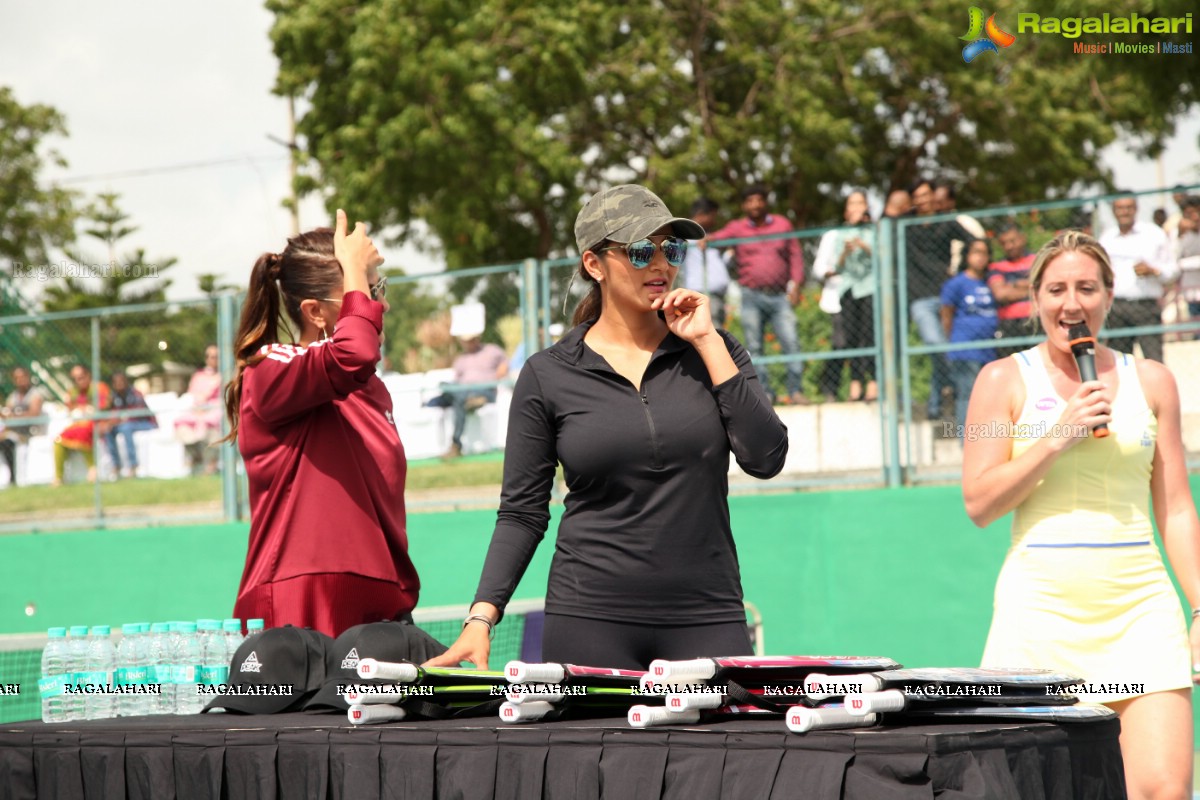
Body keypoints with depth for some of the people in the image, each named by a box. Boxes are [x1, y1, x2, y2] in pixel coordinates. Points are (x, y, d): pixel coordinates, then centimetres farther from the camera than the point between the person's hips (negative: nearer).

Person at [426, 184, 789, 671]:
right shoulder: (548, 375, 4)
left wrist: (707, 342, -5)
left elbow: (765, 459, -5)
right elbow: (522, 511, 5)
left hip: (707, 617, 1)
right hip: (589, 619, -1)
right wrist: (481, 617, -7)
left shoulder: (712, 351, 9)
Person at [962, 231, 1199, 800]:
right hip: (1042, 604, -2)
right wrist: (1058, 437, -9)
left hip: (1140, 605, 2)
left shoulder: (1150, 381, 12)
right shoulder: (1005, 380, 5)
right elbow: (978, 503, 0)